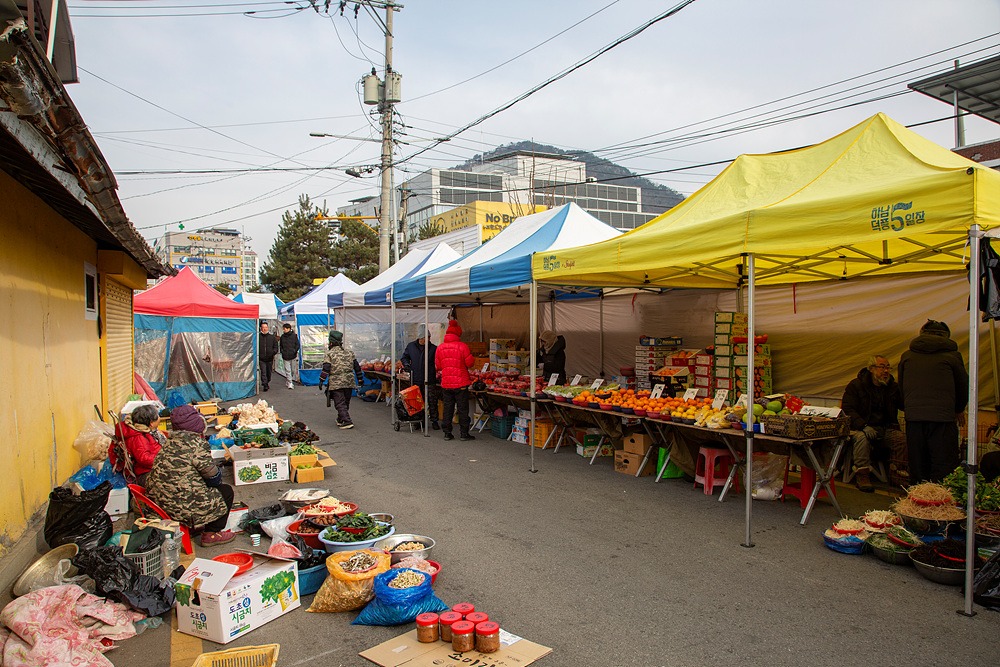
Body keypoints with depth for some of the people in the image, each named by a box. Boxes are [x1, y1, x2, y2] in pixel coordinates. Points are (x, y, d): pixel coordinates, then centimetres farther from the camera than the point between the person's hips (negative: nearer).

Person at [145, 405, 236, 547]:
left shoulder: (169, 442, 8)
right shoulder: (197, 443, -16)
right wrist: (219, 473, 14)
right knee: (226, 491, 11)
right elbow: (212, 475, -9)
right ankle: (211, 534, 14)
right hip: (182, 507, -9)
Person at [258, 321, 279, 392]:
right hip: (261, 358, -2)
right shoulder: (258, 337, 1)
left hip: (269, 358, 2)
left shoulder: (272, 337, 6)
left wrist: (274, 352, -9)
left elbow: (275, 346, 10)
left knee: (269, 372, 15)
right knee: (263, 372, -11)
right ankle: (265, 385, -14)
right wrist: (257, 354, -5)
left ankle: (268, 383, 33)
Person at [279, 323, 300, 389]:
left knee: (292, 370, 9)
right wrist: (282, 351, 1)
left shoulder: (294, 336, -1)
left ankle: (287, 382, 28)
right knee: (287, 370, -6)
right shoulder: (282, 336, 7)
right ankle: (289, 383, -5)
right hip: (285, 356, 0)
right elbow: (280, 345, 16)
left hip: (293, 356, 0)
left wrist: (294, 351, -11)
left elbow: (297, 345, 2)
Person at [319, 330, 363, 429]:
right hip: (349, 382, 5)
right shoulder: (349, 352, 13)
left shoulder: (329, 354, -3)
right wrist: (360, 379, 22)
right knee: (346, 402, 17)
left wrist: (321, 381, -6)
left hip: (336, 383, -5)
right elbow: (357, 367, 15)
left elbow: (326, 369, -11)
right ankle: (340, 420, 30)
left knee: (340, 403, -3)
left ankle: (347, 422, -13)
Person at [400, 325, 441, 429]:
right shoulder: (411, 346, 6)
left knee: (432, 401, -1)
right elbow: (404, 357, 18)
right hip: (415, 380, 2)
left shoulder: (433, 348, 0)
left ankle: (434, 421, 9)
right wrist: (406, 364, 0)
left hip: (430, 381, -2)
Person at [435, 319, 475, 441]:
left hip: (446, 383, 4)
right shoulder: (462, 346, -11)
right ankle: (464, 434, 8)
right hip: (461, 383, -4)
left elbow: (437, 366, 7)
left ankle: (447, 433, 15)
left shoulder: (440, 348, 2)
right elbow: (470, 363, -9)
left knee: (448, 408, 11)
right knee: (463, 409, 5)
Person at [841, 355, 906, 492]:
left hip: (886, 429, 4)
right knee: (861, 437, -36)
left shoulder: (893, 387, 14)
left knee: (902, 439, -25)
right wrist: (864, 426, -24)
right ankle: (862, 474, -30)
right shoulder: (855, 385, 0)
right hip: (861, 427, -4)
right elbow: (847, 409, -9)